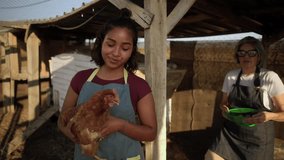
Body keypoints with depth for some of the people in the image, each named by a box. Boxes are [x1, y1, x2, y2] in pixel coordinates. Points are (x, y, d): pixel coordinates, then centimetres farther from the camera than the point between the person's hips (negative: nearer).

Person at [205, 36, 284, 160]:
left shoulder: (270, 78, -11)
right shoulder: (230, 76, 1)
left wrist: (269, 115, -27)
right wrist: (224, 109, -9)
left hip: (258, 139, -2)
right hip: (230, 133, 3)